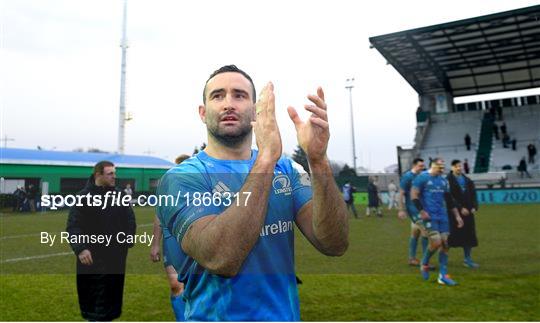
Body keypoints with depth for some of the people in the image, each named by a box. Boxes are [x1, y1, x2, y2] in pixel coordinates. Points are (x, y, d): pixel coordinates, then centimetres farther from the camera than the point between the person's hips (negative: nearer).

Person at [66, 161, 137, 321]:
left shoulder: (119, 195, 6)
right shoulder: (84, 197, -8)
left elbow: (130, 220, 14)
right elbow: (73, 226, -11)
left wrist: (129, 239, -1)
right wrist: (80, 248, -23)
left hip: (116, 257, 4)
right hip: (92, 258, -4)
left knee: (112, 295, 14)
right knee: (93, 296, 4)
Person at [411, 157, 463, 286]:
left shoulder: (443, 181, 15)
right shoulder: (422, 178, -5)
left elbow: (449, 199, 20)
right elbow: (414, 196, -10)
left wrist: (457, 215, 16)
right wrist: (421, 211, -18)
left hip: (442, 216, 6)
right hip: (429, 216, -6)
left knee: (445, 243, 2)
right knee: (436, 242, -15)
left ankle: (443, 276, 11)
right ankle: (424, 264, 14)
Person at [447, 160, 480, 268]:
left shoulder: (467, 180, 13)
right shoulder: (448, 180, -7)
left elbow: (473, 194, 12)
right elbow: (449, 198, -13)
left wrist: (474, 207, -3)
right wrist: (460, 208, -17)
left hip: (468, 212, 6)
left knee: (469, 235, 6)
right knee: (452, 235, -1)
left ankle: (467, 259, 15)